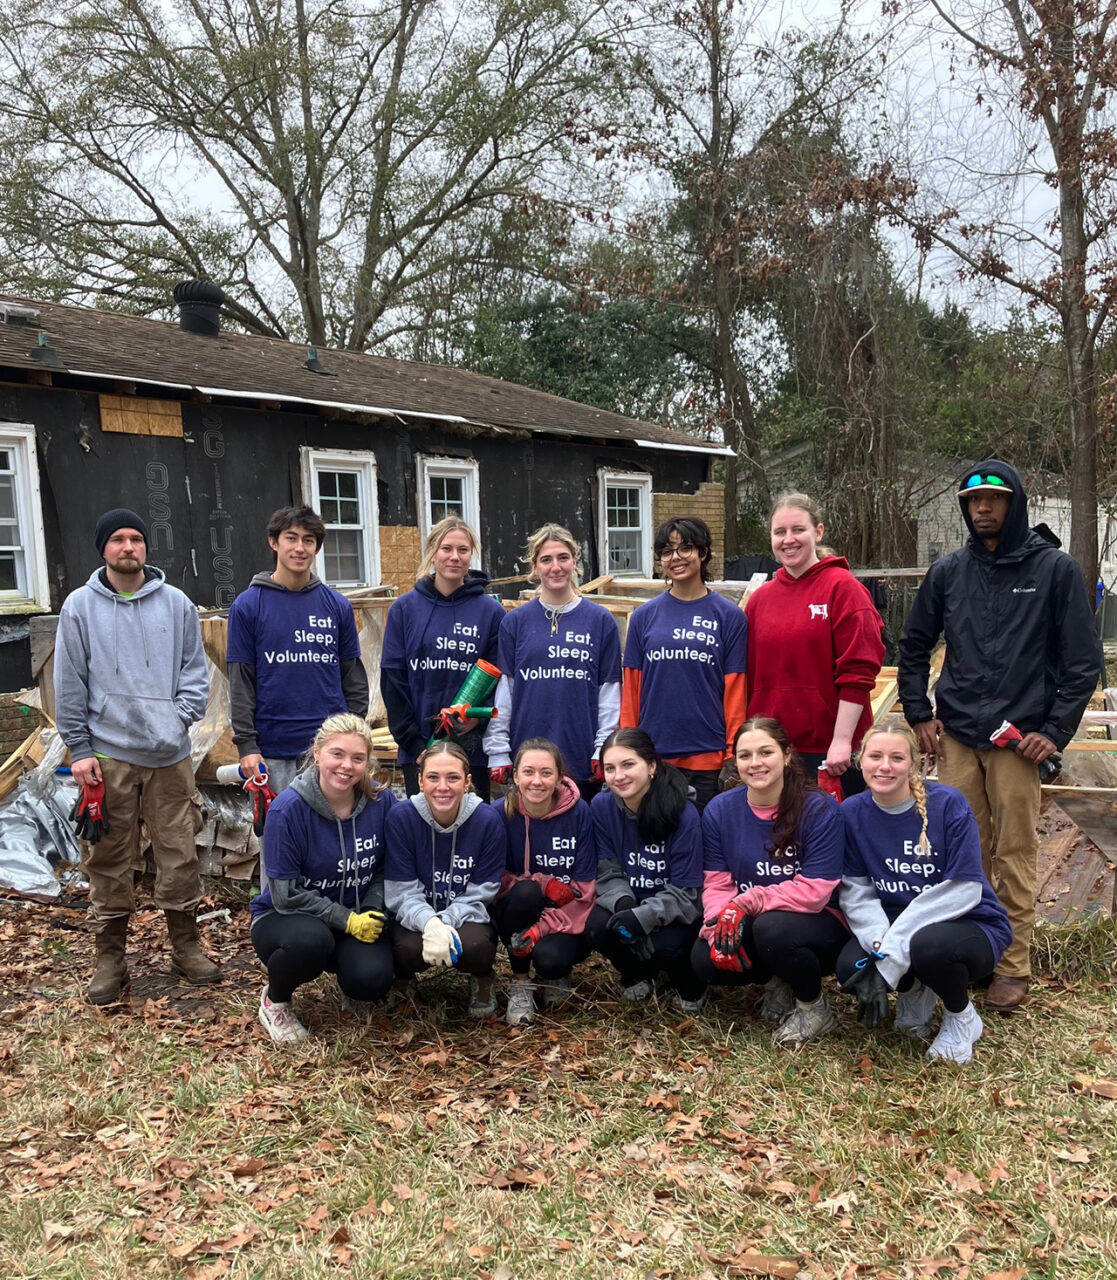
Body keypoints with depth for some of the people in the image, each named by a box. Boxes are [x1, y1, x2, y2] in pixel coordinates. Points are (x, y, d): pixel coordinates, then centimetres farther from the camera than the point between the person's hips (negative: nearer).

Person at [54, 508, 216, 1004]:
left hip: (170, 753, 1)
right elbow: (70, 684, 1)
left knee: (179, 854, 7)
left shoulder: (176, 603, 5)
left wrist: (181, 716, -6)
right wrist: (80, 749, -3)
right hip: (108, 754, -1)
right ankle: (109, 958, 18)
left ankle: (185, 946, 21)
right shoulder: (80, 606, 2)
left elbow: (195, 669, 9)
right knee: (109, 860, 6)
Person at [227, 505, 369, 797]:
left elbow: (354, 677, 9)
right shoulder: (247, 606, 1)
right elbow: (240, 682, -1)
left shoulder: (338, 605, 7)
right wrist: (246, 744, -7)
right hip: (274, 751, -2)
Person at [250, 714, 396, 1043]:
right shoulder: (288, 809, -20)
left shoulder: (382, 801, -10)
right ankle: (275, 1000, -2)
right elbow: (286, 894, -17)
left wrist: (371, 912, -16)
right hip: (284, 917, -2)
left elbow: (386, 868, 1)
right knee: (310, 939, -37)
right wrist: (346, 920, -22)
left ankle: (352, 989, 13)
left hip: (357, 918, 2)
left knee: (372, 979, -27)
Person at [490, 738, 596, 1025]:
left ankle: (556, 974, 10)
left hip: (566, 917, -1)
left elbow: (584, 888, -12)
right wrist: (542, 884, -23)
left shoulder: (579, 812, -13)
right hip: (517, 914, 1)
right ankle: (520, 983, -9)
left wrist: (545, 927, -24)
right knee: (525, 891, -31)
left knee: (550, 957, -30)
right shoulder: (500, 813, -12)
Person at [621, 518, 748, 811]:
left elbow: (735, 691, -1)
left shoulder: (729, 616, 1)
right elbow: (632, 689, 7)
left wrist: (734, 755, -4)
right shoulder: (644, 616, 6)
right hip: (652, 755, 2)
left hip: (708, 758, -2)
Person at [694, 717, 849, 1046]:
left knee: (771, 928, -36)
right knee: (704, 959, -24)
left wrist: (745, 903, -27)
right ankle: (779, 983, 8)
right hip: (749, 925, 4)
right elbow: (716, 884, -4)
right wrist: (720, 926, -25)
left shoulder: (820, 809, -16)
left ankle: (814, 1006, -4)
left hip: (818, 927, -4)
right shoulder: (719, 810, -3)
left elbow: (814, 892, -20)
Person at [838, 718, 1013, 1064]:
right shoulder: (852, 812, -5)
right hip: (892, 923, 3)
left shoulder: (948, 804, -17)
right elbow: (856, 891, -6)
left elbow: (963, 890, -21)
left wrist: (893, 951, -27)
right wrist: (880, 942, -28)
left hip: (970, 925, -3)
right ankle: (915, 992, 10)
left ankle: (961, 1016, 0)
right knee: (850, 967, -27)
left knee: (928, 945, -37)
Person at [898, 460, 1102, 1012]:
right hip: (955, 737, 3)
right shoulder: (948, 571, 8)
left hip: (1019, 738, -3)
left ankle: (1013, 966, 14)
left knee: (1015, 855, 3)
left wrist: (1055, 731, -7)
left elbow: (1083, 660, -1)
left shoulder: (1055, 569, -1)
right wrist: (919, 714, 9)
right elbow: (913, 646, 17)